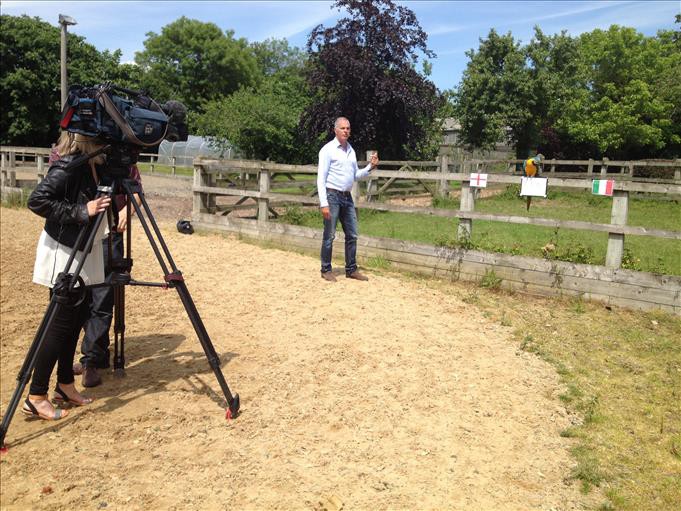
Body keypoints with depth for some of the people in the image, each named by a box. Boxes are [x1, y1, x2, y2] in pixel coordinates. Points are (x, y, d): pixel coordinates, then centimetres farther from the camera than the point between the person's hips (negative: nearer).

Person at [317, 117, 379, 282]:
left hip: (347, 197, 7)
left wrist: (370, 167, 3)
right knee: (329, 236, -1)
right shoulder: (328, 149, -7)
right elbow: (321, 178, -11)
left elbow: (355, 176, 20)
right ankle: (326, 270, 11)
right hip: (332, 196, -7)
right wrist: (324, 203, -18)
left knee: (352, 235, 8)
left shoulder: (351, 151, 13)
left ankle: (351, 269, 18)